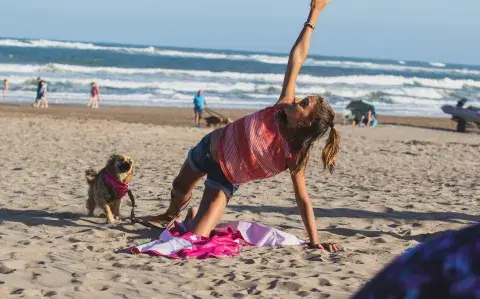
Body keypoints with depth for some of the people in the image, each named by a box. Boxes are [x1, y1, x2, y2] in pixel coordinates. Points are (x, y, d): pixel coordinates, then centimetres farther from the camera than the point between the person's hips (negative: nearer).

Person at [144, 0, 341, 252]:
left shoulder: (293, 156, -31)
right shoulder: (284, 106, -24)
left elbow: (303, 199, -25)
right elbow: (296, 58, -25)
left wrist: (315, 240, -31)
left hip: (225, 178, -3)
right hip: (211, 147, 3)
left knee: (196, 238, -14)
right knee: (179, 188, 29)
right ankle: (170, 216, 65)